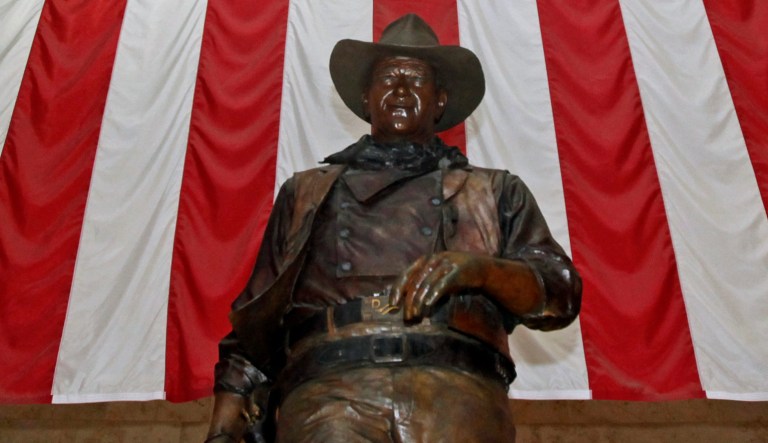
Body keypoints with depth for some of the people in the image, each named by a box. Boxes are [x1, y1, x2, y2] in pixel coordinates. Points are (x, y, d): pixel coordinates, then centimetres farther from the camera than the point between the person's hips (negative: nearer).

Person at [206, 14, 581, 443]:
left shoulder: (493, 192, 26)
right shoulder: (306, 192, 28)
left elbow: (562, 294, 14)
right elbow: (253, 329, 24)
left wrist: (477, 268, -5)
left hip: (455, 383, 1)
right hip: (327, 386, 0)